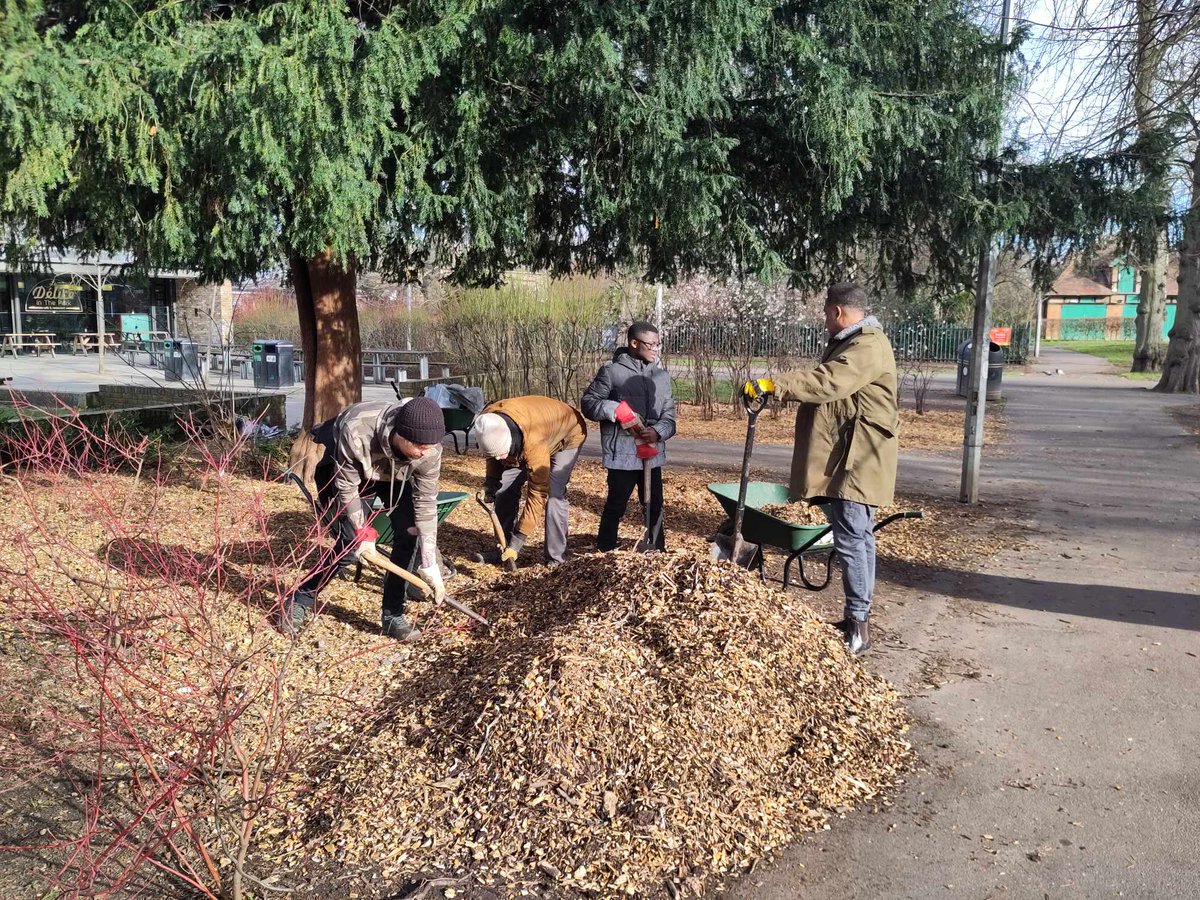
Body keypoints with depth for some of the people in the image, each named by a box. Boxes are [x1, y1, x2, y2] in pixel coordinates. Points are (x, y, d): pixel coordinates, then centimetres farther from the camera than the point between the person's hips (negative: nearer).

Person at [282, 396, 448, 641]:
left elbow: (426, 504, -23)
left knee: (410, 533, -14)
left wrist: (429, 565, -21)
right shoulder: (355, 432, -43)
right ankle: (300, 600, 12)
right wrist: (362, 532, -19)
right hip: (346, 471, -3)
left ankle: (393, 614, 1)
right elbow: (346, 486, -26)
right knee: (350, 546, -13)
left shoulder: (429, 450, -33)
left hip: (395, 475, 3)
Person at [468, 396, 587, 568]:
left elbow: (538, 492, -39)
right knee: (504, 489, -2)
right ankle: (504, 549, 10)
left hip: (567, 435, -6)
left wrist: (520, 537, -37)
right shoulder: (488, 424, -29)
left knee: (553, 494, -22)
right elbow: (494, 452, -1)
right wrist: (491, 480, -12)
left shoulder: (534, 442, -47)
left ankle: (555, 557, -10)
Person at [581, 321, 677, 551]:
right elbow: (588, 403, -3)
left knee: (654, 506, 16)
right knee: (615, 507, 3)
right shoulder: (612, 371, -6)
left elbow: (669, 414, 8)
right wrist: (614, 409, -20)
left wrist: (658, 432, -13)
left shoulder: (662, 375, 10)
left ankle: (658, 552, 31)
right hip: (622, 454, -5)